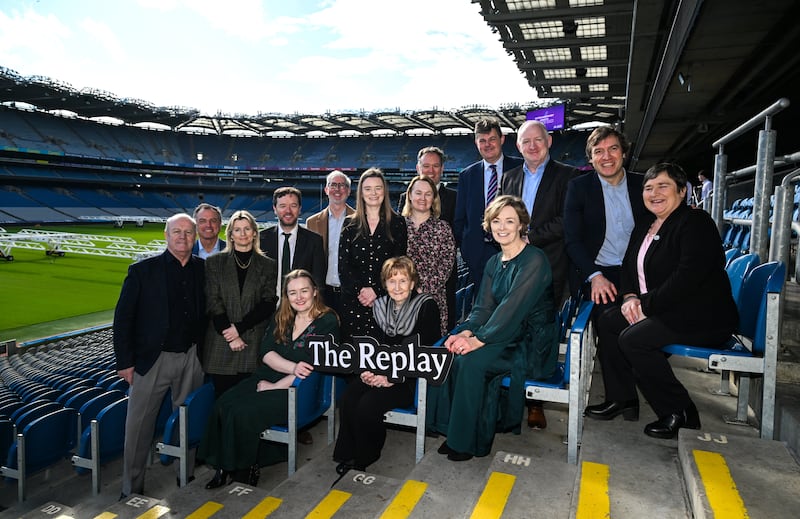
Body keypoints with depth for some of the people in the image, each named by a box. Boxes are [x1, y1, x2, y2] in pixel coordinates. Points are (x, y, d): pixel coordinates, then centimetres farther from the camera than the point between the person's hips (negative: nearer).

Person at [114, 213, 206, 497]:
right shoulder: (142, 270, -4)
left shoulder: (203, 269, 4)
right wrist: (125, 361, -5)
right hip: (153, 358, -2)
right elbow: (123, 317, -3)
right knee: (139, 426, 6)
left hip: (191, 358, 2)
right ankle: (132, 490, 22)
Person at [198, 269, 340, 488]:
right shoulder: (281, 317, 13)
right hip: (264, 378, 6)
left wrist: (275, 386, -12)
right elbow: (265, 352, 2)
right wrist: (293, 367, -17)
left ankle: (244, 470, -3)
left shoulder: (328, 322, -5)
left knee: (244, 412, -24)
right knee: (223, 405, -19)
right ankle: (225, 467, -5)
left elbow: (314, 368, -12)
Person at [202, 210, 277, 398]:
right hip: (221, 346, 0)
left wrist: (239, 327, -9)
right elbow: (213, 302, 1)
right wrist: (230, 336, -8)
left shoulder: (268, 266, 8)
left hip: (254, 345, 0)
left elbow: (268, 304, 1)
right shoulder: (215, 263, 8)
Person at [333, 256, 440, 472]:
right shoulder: (381, 306, 10)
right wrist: (367, 370, -8)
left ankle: (365, 456, 2)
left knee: (368, 404, -24)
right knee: (348, 397, -20)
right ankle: (347, 453, 1)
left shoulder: (426, 306, -9)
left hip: (412, 378, -5)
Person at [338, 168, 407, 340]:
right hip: (353, 300, 1)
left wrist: (376, 291, -10)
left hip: (385, 299, -1)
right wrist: (360, 291, -9)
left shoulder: (397, 223, 5)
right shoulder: (350, 224, 10)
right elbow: (343, 266, 5)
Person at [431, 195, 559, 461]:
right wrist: (466, 332, -15)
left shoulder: (534, 260, -14)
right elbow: (483, 306, 5)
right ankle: (454, 431, -6)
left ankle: (469, 441, -11)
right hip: (506, 336, 7)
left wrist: (479, 340, -27)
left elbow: (514, 308, -23)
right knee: (452, 356, -17)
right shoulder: (494, 262, 11)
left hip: (534, 342, -7)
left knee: (472, 361, -27)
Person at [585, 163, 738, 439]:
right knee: (607, 321, -2)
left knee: (633, 338, -25)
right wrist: (630, 297, -5)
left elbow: (687, 277, -25)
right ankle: (622, 399, 8)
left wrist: (645, 304, -22)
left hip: (704, 318, -9)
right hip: (660, 311, 9)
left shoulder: (696, 223, -13)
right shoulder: (644, 228, 15)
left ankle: (680, 412, -8)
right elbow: (629, 267, 16)